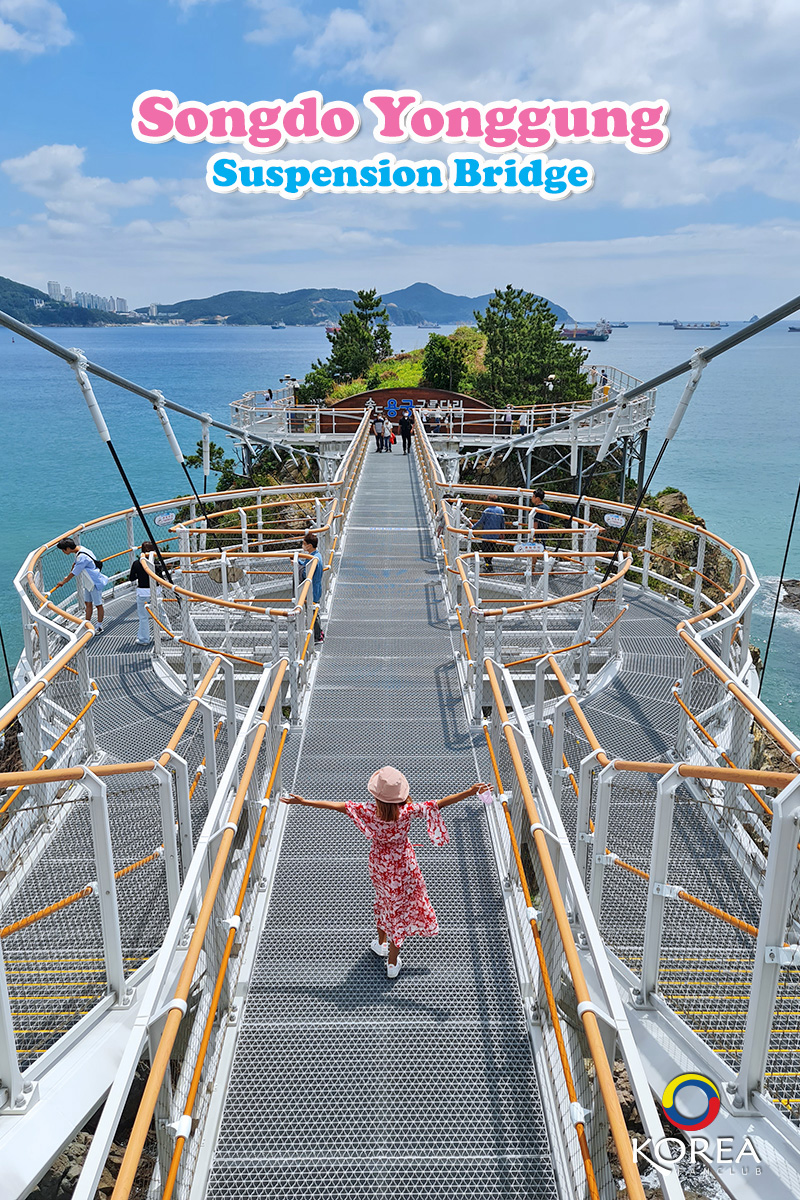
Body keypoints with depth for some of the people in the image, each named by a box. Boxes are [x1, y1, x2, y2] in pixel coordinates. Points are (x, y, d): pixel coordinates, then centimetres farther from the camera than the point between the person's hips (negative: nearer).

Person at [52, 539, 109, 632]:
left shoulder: (83, 557, -31)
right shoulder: (78, 549, -1)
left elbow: (74, 573, -21)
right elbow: (76, 563, 20)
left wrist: (63, 582, -4)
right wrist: (67, 577, 34)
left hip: (95, 582, -9)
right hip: (87, 582, 9)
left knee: (98, 605, 5)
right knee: (88, 603, 14)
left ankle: (99, 626, 16)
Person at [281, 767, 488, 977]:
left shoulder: (370, 811, -27)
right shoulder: (407, 810, -29)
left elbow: (339, 806, -23)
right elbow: (441, 803, -28)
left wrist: (303, 801, -17)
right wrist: (471, 792, -24)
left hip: (379, 863, 2)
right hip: (403, 863, -1)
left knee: (384, 899, 29)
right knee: (401, 906, 17)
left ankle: (381, 943, 50)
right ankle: (392, 962, 29)